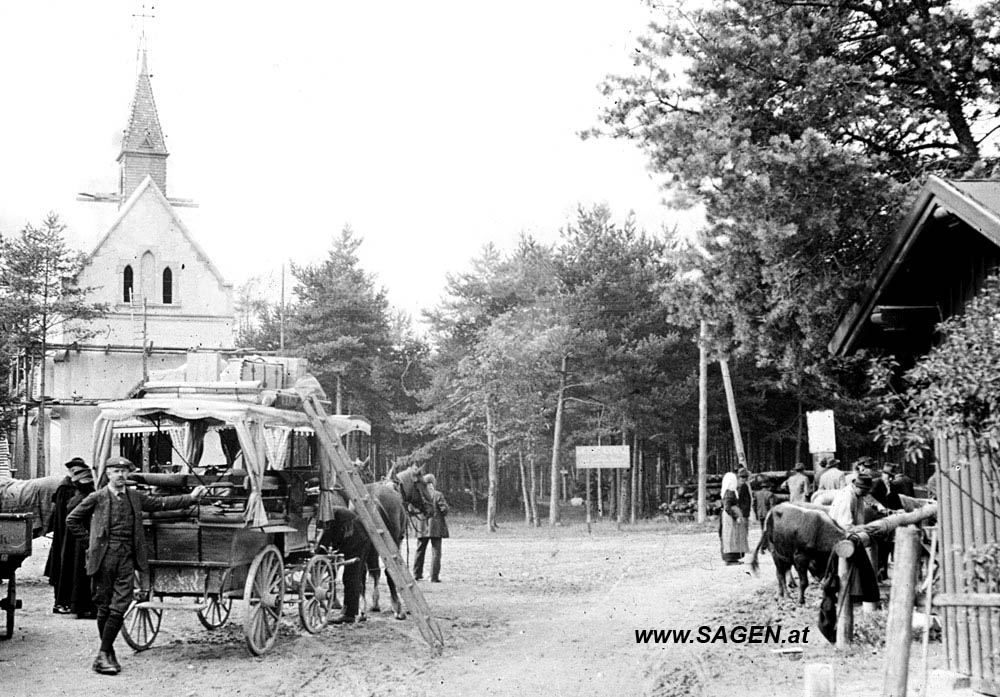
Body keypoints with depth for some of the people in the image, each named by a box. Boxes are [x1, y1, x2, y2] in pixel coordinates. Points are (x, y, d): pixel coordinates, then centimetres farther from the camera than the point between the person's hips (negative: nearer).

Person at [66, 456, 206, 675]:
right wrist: (91, 540, 5)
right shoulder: (97, 498, 2)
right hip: (103, 557, -2)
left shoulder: (136, 497, 12)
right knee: (104, 606, 3)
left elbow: (162, 503, 9)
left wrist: (191, 498, 1)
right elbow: (72, 520, 9)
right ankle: (108, 652, 16)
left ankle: (103, 655, -3)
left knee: (120, 607, -6)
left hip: (126, 558, 2)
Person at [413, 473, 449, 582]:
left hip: (421, 527, 4)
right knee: (435, 552, 2)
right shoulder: (438, 495, -11)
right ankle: (434, 577, -2)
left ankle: (417, 574, 21)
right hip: (436, 527, -4)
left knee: (420, 551, 16)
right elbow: (444, 509, -13)